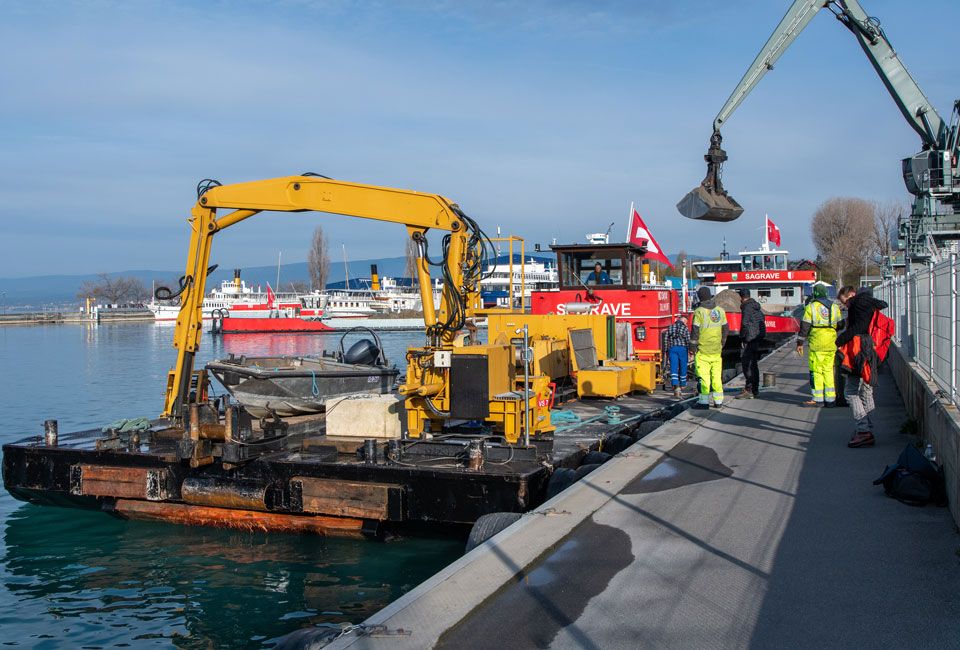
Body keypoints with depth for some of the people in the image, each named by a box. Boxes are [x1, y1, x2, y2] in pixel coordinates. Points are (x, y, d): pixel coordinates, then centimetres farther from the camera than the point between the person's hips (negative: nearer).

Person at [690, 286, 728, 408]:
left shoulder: (699, 311, -11)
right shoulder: (720, 310, 5)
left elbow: (695, 331, -12)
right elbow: (725, 329, 12)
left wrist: (693, 346, -3)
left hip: (703, 349, -5)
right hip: (716, 350, 5)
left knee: (703, 375, -1)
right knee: (717, 375, 11)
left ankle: (704, 401, -1)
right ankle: (718, 400, 14)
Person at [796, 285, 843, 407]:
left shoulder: (811, 307, -4)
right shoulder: (834, 307, 11)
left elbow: (804, 326, -6)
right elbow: (840, 325, 16)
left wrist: (800, 343, -1)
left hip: (816, 343, -5)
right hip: (831, 344, 5)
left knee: (816, 371, -1)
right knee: (829, 370, 10)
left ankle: (818, 399, -2)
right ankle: (830, 399, 11)